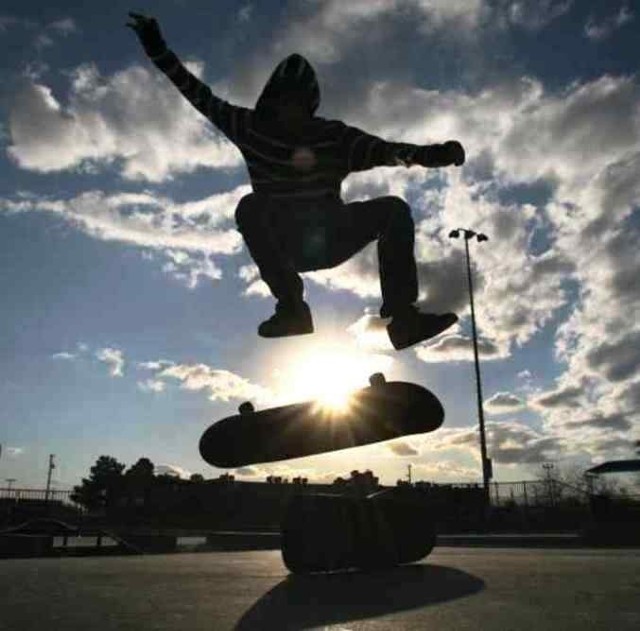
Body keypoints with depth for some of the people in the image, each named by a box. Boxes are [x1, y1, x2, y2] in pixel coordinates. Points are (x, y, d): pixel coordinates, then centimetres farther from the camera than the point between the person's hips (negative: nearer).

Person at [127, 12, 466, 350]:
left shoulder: (336, 136, -4)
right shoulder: (252, 128, -2)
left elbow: (388, 150, -17)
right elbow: (201, 96, -3)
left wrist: (437, 153, -33)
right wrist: (157, 48, -8)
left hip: (330, 239, 1)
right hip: (280, 242, -1)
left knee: (393, 208, -19)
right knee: (250, 207, -31)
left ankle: (401, 315, -29)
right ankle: (292, 306, -30)